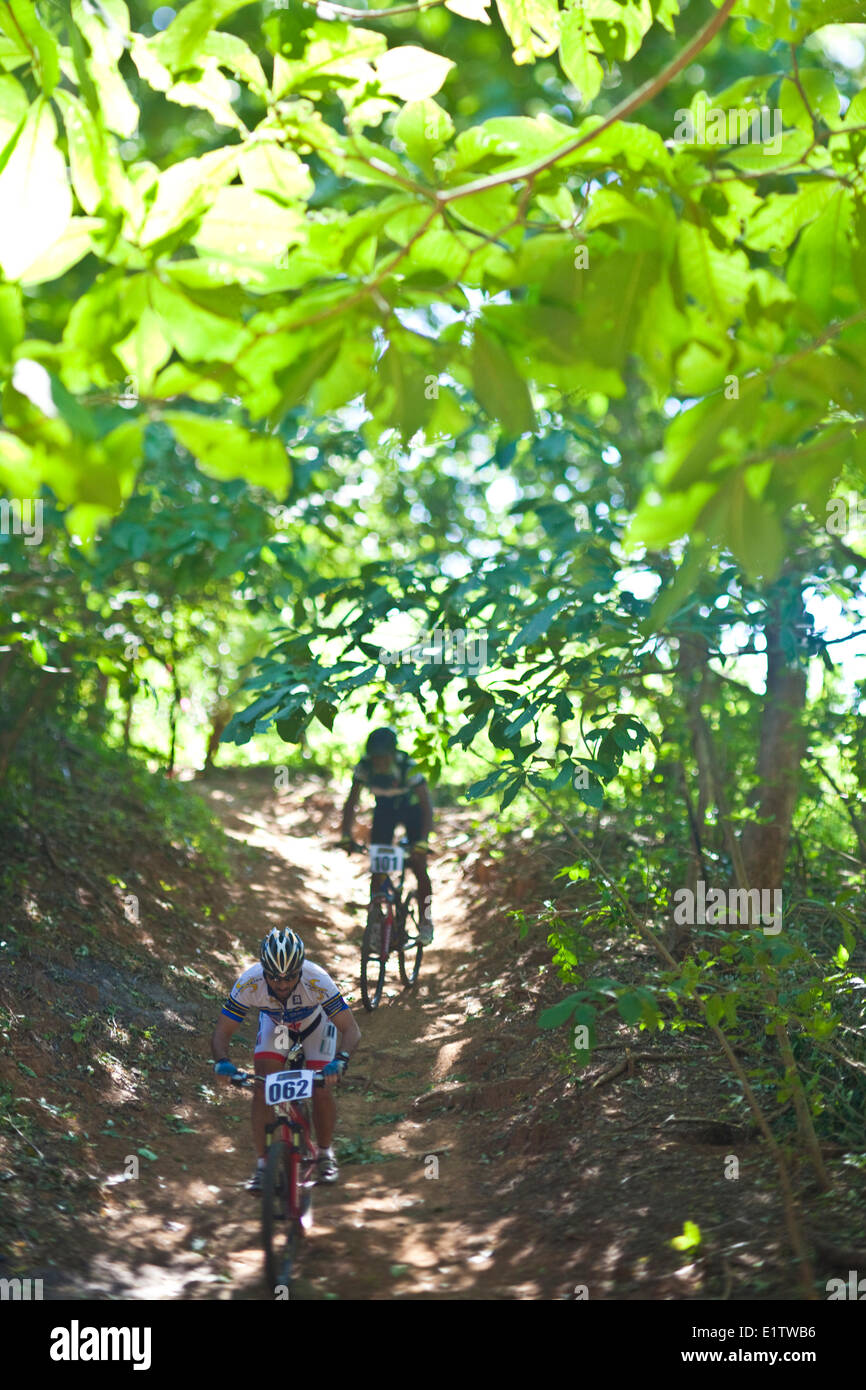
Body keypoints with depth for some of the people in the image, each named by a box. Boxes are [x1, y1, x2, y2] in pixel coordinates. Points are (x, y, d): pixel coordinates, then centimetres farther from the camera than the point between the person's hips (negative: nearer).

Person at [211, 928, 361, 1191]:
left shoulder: (317, 981, -41)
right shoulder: (249, 982, -36)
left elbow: (351, 1030, -39)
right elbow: (222, 1031, -29)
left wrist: (340, 1061, -58)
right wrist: (222, 1062, -48)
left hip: (316, 1023, -1)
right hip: (275, 1023, 1)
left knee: (322, 1090, -13)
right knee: (262, 1089, -15)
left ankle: (325, 1154, 14)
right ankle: (262, 1164, -3)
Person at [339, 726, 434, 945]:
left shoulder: (408, 768, -35)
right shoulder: (364, 768, -26)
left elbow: (426, 806, -36)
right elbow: (351, 802, -22)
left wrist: (422, 841, -47)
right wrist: (346, 835, -35)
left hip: (412, 809, -3)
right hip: (384, 809, 3)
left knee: (418, 867, -10)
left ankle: (426, 920, 9)